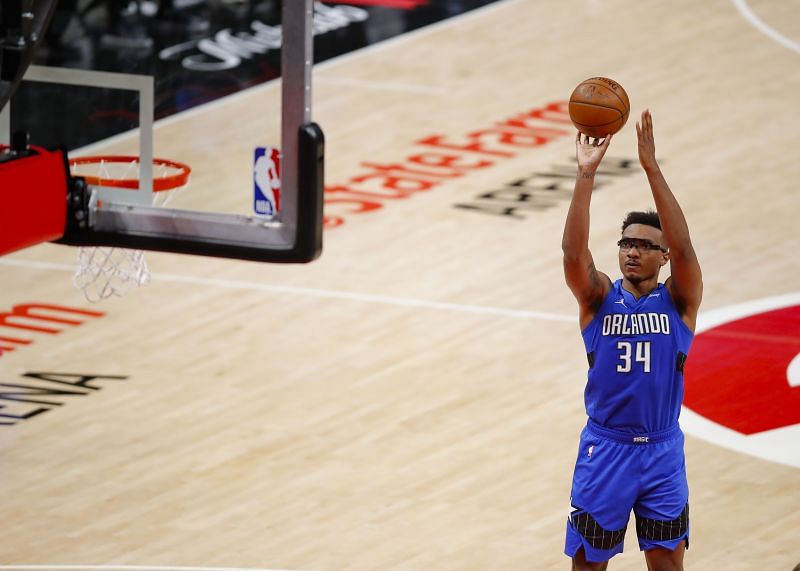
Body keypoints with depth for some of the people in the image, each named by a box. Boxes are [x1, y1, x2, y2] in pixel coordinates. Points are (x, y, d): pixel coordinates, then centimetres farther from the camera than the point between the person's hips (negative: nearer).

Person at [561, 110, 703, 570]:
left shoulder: (678, 301, -4)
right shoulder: (600, 297, -2)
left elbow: (683, 248, -21)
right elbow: (574, 252, -20)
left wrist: (652, 168, -27)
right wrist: (586, 174, -29)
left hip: (662, 450, 0)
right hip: (605, 447, 0)